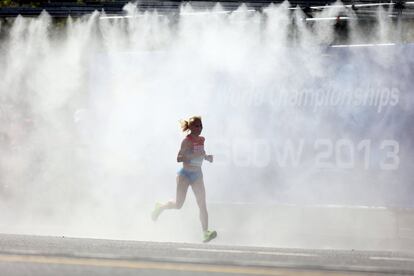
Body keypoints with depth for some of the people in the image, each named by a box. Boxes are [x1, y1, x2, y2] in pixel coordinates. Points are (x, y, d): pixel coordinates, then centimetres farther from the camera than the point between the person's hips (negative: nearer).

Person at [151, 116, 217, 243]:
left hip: (197, 175, 6)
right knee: (178, 204, -3)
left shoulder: (201, 140, 7)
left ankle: (205, 232, -14)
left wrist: (207, 157, 4)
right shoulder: (187, 141, -14)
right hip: (185, 174, -6)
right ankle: (160, 207, 28)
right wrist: (195, 155, -30)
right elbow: (179, 158, -21)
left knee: (202, 204, -8)